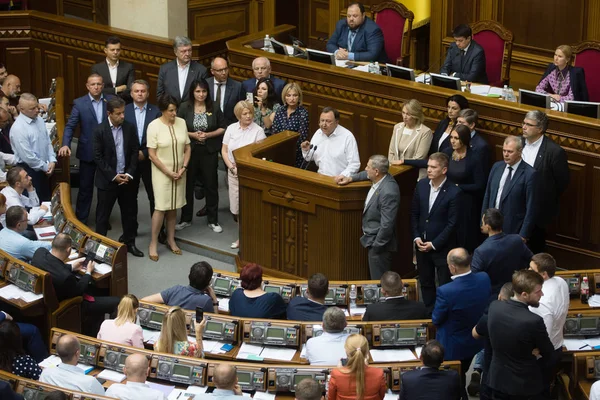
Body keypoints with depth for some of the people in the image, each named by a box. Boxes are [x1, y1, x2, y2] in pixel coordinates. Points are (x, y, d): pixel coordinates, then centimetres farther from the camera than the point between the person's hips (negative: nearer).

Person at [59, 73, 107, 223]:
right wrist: (65, 144, -22)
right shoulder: (79, 103, -6)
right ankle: (81, 220, 18)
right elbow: (70, 126, -9)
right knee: (85, 188, 7)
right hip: (87, 152, -2)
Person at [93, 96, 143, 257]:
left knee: (129, 213, 12)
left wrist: (129, 174, -7)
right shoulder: (99, 130, -10)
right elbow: (98, 157, -10)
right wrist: (113, 176, -13)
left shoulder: (130, 128, 0)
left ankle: (129, 242, 27)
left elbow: (135, 151, 3)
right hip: (107, 180, -3)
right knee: (103, 214, 6)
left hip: (127, 179, 3)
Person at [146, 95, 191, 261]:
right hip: (162, 172, -4)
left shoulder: (181, 123, -1)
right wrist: (168, 172, -13)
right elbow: (151, 154, -13)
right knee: (161, 208, -6)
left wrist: (183, 168, -7)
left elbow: (187, 148, 5)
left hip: (179, 172, 4)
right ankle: (153, 243, 5)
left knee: (173, 207, 12)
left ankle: (171, 239, 25)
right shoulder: (154, 126, -14)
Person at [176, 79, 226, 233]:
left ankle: (213, 220, 17)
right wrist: (192, 135, -15)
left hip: (209, 151, 0)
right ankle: (186, 219, 22)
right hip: (189, 150, 0)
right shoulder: (184, 107, -4)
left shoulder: (214, 107, -2)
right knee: (187, 184, 8)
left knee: (211, 184, 5)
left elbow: (222, 128, 2)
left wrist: (208, 135, -13)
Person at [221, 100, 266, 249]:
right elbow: (224, 151, 6)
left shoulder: (258, 131, -7)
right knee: (237, 206, 11)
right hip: (233, 173, 4)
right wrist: (232, 167, -7)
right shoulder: (231, 128, 4)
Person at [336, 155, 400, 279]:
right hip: (372, 237, 10)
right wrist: (350, 178, 12)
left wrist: (376, 246, -19)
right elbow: (366, 175, 25)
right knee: (377, 280, 20)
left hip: (379, 243, -10)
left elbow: (387, 225, -28)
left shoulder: (388, 192, -30)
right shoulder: (380, 178, -2)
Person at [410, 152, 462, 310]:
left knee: (445, 285, 5)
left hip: (442, 247, -5)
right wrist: (416, 237, -3)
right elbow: (414, 213, 7)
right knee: (425, 283, 16)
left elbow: (452, 223, -14)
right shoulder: (421, 185, 0)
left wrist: (434, 244, -14)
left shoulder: (453, 192, -16)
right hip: (422, 244, 5)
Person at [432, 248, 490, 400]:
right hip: (476, 341, 5)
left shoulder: (446, 291, -35)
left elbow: (435, 320, -19)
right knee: (461, 375, 29)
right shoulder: (484, 279, -19)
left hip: (453, 347, -5)